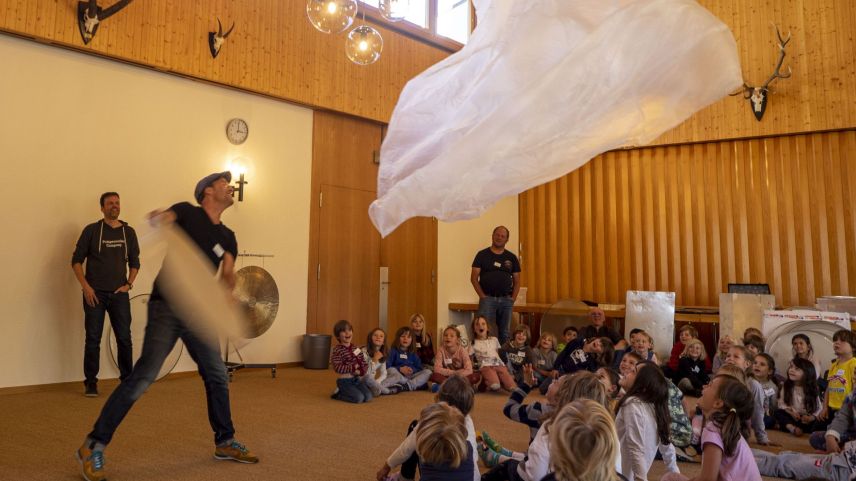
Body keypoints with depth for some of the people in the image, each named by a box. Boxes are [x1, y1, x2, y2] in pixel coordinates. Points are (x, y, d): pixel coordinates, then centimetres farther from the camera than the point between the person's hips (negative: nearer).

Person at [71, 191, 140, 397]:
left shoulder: (129, 232, 7)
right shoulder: (91, 230, -1)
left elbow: (134, 262, 14)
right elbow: (76, 260, 0)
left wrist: (128, 284, 1)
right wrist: (86, 287, -8)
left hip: (119, 294, 2)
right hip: (95, 294, -2)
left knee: (124, 338, 3)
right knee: (93, 339, 1)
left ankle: (128, 379, 15)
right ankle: (90, 382, 12)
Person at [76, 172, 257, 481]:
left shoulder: (228, 237, 13)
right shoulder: (186, 212, -2)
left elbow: (227, 276, 4)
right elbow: (164, 218, -23)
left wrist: (227, 282, -18)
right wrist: (158, 218, -45)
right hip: (167, 307, -6)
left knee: (217, 377, 11)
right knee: (143, 378, -13)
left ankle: (224, 443, 26)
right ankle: (93, 447, -1)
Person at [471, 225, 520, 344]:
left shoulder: (512, 257, 11)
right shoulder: (482, 255, 3)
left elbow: (517, 281, 13)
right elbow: (474, 278, 0)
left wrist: (513, 298, 0)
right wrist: (483, 296, -8)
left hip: (506, 300, 3)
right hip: (488, 299, -3)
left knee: (505, 333, 6)